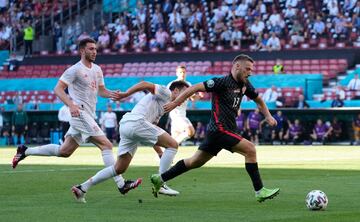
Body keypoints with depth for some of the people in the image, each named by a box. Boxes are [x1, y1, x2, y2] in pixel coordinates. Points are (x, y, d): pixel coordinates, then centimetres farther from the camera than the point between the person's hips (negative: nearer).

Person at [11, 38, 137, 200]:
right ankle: (121, 184, -17)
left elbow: (101, 91, 22)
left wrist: (112, 94, 0)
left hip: (88, 116, 9)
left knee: (64, 151, 15)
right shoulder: (76, 70, -9)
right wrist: (71, 105, -27)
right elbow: (58, 89, -12)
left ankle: (25, 151, 25)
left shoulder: (97, 69, 15)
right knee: (106, 145, -15)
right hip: (80, 113, -9)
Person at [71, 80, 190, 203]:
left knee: (119, 169, 12)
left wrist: (161, 154, 29)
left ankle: (83, 187, 10)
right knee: (173, 145, -8)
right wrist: (125, 94, -18)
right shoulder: (166, 93, 5)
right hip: (136, 122, -10)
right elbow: (145, 84, -10)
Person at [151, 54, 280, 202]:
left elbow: (258, 100, 26)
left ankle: (159, 179, 24)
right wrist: (175, 103, -12)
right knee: (250, 149, -15)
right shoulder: (222, 82, -16)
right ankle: (259, 191, -10)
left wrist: (268, 116, 12)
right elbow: (195, 88, -14)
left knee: (195, 162, 15)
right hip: (220, 130, -9)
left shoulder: (244, 85, 9)